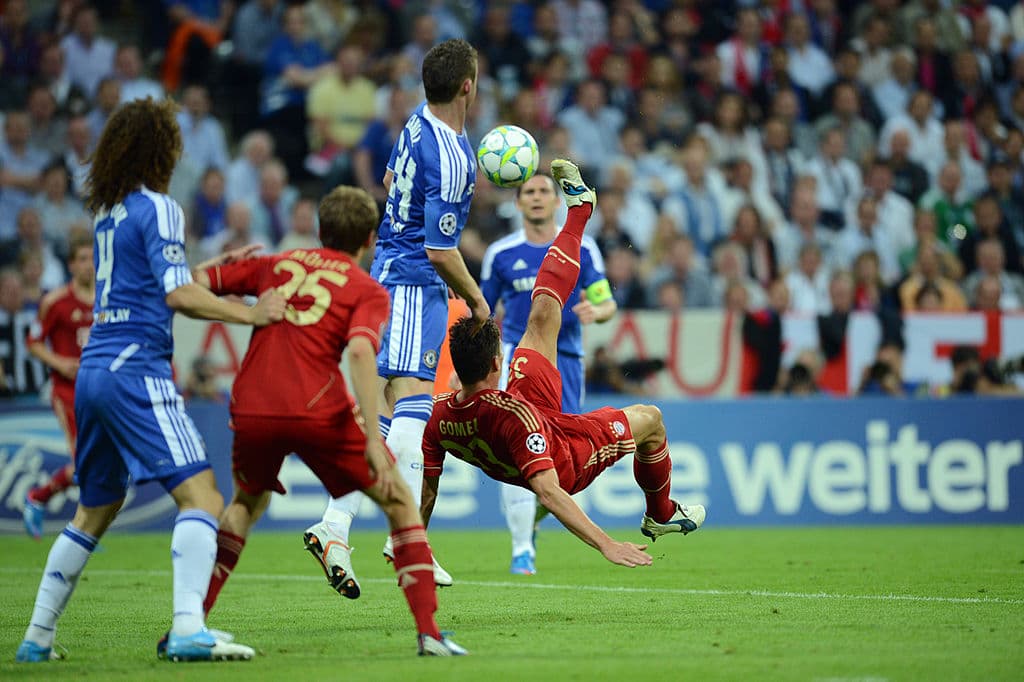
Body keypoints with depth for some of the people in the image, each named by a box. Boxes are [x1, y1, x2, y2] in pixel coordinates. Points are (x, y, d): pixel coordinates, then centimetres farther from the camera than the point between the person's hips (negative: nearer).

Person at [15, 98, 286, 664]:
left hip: (94, 369, 9)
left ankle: (38, 637, 23)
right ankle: (188, 629, -31)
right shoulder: (158, 209, -7)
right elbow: (178, 295, -16)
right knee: (200, 496, -15)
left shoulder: (107, 211, 18)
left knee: (96, 508, 21)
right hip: (136, 369, -9)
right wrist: (250, 313, -9)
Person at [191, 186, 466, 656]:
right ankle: (428, 632, 0)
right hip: (318, 412, -4)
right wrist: (372, 439, -17)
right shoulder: (368, 291, 8)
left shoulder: (274, 264, 20)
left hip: (251, 410, 4)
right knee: (400, 502, 12)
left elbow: (194, 284, 12)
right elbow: (359, 351, -11)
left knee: (247, 503, 32)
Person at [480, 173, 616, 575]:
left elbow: (608, 304, 3)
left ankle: (530, 521, 32)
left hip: (565, 360, 1)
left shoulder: (581, 249, 3)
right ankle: (522, 549, -11)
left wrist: (595, 311, -21)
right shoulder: (501, 254, 3)